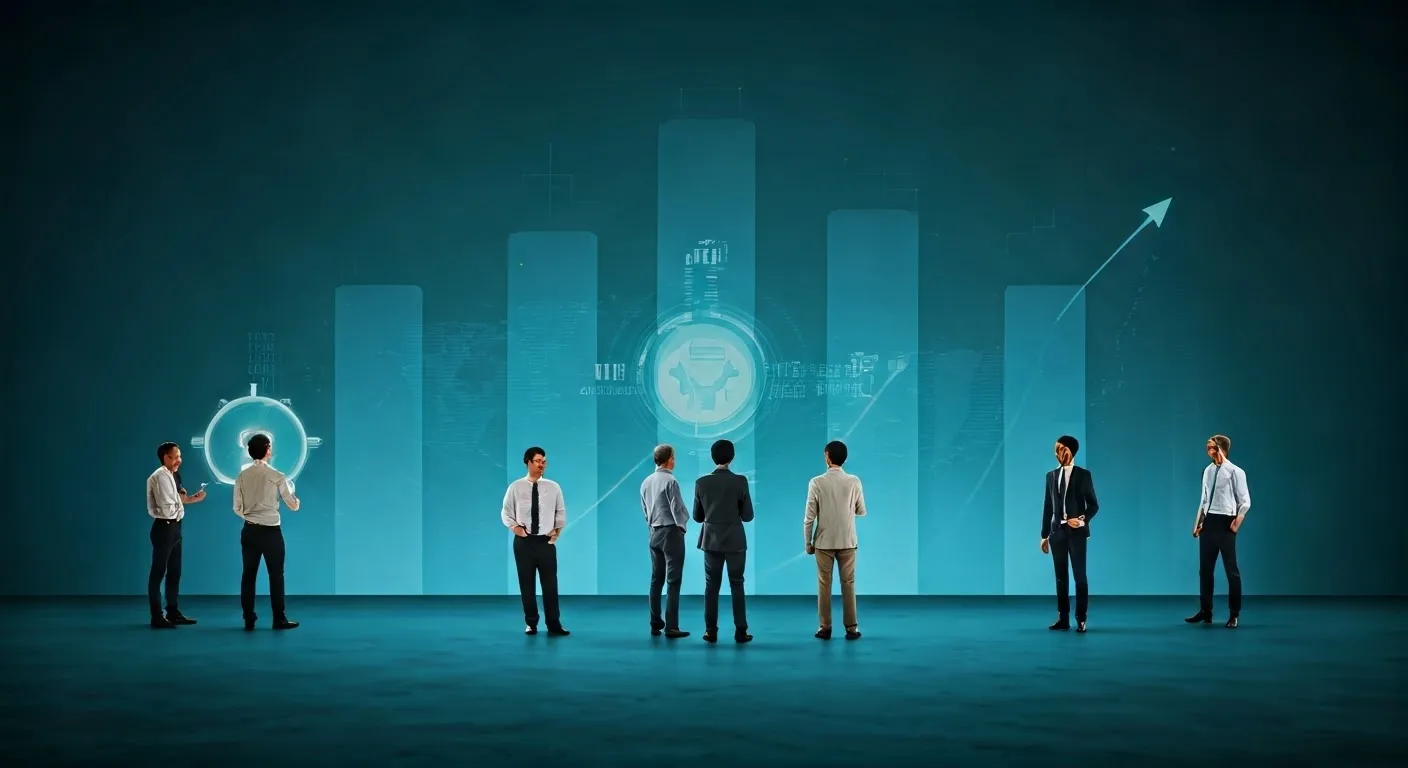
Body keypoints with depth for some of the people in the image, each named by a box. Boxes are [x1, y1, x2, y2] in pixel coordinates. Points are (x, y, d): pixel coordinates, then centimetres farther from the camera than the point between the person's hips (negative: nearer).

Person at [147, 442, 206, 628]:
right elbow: (167, 508, -22)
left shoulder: (170, 476, 15)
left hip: (174, 527, 10)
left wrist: (193, 499, 3)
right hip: (164, 528, -10)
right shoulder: (160, 477, -16)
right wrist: (180, 501, -5)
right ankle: (157, 617, 0)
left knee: (174, 572, 17)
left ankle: (173, 612, 26)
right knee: (158, 573, -3)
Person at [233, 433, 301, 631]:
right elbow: (293, 506, -3)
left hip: (249, 531, 3)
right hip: (271, 532, -3)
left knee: (248, 575, 8)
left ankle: (249, 620, 10)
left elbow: (237, 508, 4)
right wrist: (294, 497, 20)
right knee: (276, 575, 7)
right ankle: (279, 619, 10)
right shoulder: (277, 476, -10)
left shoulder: (242, 476, -1)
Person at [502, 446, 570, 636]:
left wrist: (557, 531, 5)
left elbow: (560, 512, 13)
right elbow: (506, 512, 6)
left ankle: (554, 625, 3)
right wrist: (515, 527, -7)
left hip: (546, 542, 0)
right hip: (524, 542, 0)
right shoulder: (515, 487, -1)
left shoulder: (552, 487, 2)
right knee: (526, 584, 5)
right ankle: (531, 623, 15)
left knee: (550, 584, -1)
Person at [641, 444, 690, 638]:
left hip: (654, 533, 7)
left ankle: (655, 624, 14)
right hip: (671, 532, -7)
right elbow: (678, 509, -14)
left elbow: (645, 510, 12)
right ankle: (671, 627, -7)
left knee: (656, 580, 12)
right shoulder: (670, 481, -16)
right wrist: (682, 524, 3)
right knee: (673, 581, -5)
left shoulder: (646, 483, 6)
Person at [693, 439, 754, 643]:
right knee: (736, 585, 6)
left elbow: (697, 516, 3)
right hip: (735, 541, -2)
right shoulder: (740, 481, -11)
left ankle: (711, 631, 6)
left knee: (711, 585, 8)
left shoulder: (701, 482, -5)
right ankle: (740, 631, 4)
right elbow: (748, 516, -6)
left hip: (711, 541, 2)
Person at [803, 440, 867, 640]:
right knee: (848, 584, 7)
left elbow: (809, 517, -7)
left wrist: (808, 543, 3)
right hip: (847, 541, 1)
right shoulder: (854, 482, -7)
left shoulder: (817, 483, -10)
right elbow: (861, 511, 5)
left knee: (824, 584, 7)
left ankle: (825, 628, 9)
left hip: (824, 542, -1)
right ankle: (851, 628, 7)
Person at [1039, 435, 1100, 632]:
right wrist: (1044, 535, 9)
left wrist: (1082, 520, -18)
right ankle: (1063, 618, 9)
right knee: (1061, 577, 5)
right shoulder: (1051, 475, 10)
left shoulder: (1083, 475, -1)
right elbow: (1047, 507, 11)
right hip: (1057, 532, 4)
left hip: (1076, 531, -4)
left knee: (1079, 576, -4)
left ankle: (1080, 619, 0)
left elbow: (1093, 504, 0)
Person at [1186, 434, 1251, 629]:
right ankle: (1205, 612, 20)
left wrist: (1237, 522, -17)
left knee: (1231, 569, 3)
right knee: (1205, 569, 10)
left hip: (1225, 522, -6)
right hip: (1208, 522, 6)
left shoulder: (1235, 472, -10)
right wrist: (1198, 523, 9)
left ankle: (1234, 615, 12)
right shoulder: (1208, 471, 9)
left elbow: (1245, 502, -8)